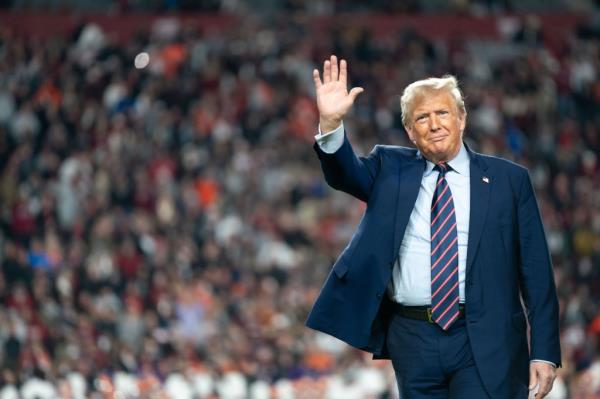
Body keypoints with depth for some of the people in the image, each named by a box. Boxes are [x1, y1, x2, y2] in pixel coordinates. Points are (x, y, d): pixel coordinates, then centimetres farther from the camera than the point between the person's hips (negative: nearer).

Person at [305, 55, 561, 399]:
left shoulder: (509, 179, 4)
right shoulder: (391, 169, 11)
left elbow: (536, 271, 2)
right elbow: (345, 172, -8)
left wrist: (544, 352, -3)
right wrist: (331, 123, -28)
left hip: (484, 342, -2)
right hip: (412, 339, 2)